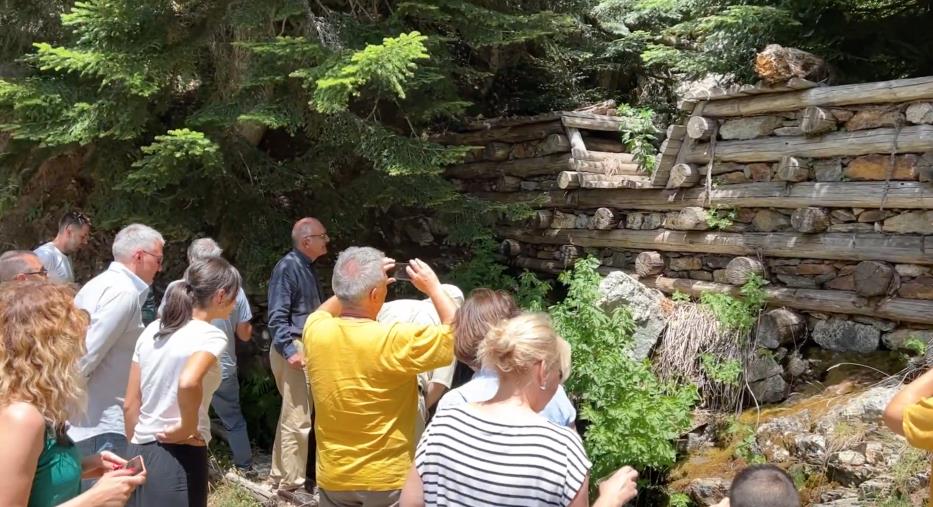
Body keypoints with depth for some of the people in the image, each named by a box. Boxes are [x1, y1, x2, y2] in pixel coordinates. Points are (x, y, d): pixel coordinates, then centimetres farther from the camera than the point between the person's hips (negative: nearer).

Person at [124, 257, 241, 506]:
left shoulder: (151, 330, 7)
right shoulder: (211, 335, -13)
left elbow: (130, 404, 9)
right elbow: (188, 383, -34)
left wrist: (137, 453, 18)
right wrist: (186, 429, -19)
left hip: (141, 454, 7)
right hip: (178, 458, -7)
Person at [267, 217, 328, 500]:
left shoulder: (307, 268, 14)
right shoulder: (288, 267, -14)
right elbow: (277, 317, -19)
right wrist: (290, 351, -27)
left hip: (307, 347, 10)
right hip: (293, 350, -10)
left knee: (290, 416, 17)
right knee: (297, 419, -5)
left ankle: (280, 474, 29)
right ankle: (292, 484, 5)